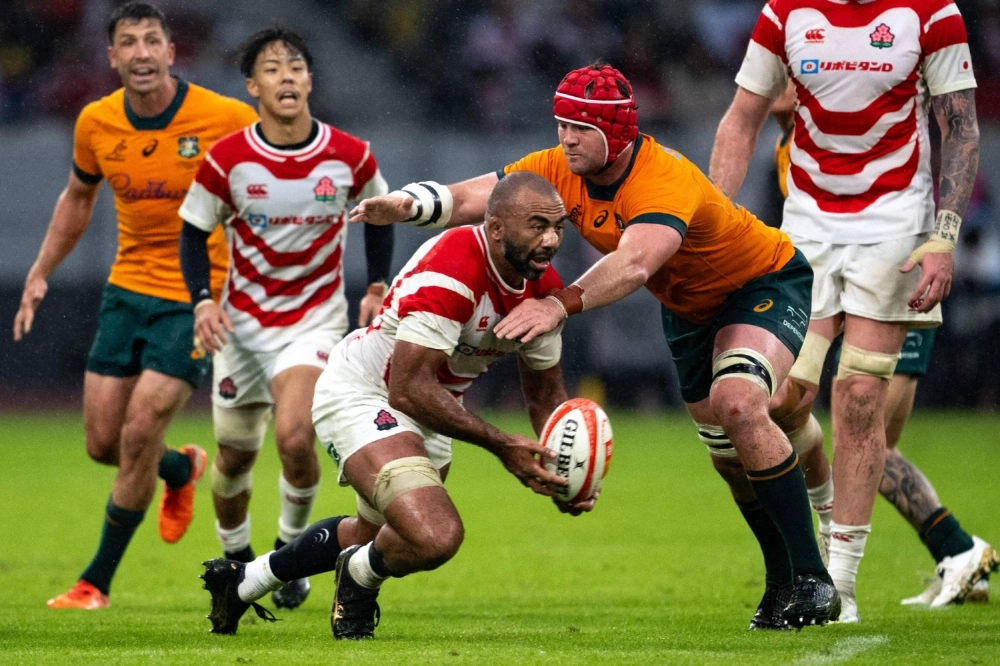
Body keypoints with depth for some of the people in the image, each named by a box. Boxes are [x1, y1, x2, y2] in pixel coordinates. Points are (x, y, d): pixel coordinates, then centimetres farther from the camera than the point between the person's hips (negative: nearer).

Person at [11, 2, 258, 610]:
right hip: (127, 288, 5)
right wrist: (41, 274, 12)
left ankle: (97, 581, 0)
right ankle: (183, 469, 39)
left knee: (139, 433, -14)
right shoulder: (96, 123, -2)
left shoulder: (226, 119, -15)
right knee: (103, 442, 3)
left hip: (197, 298, -5)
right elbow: (78, 198, 17)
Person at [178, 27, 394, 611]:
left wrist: (378, 287, 0)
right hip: (243, 320, 1)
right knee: (235, 455, 9)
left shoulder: (349, 156, -10)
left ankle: (292, 550, 2)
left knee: (295, 437, -24)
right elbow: (194, 230, -1)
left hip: (316, 318, -1)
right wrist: (202, 301, -16)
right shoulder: (227, 160, -12)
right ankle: (236, 557, 36)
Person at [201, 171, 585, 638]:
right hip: (360, 396, -10)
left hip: (425, 412, 10)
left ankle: (243, 581, 51)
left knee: (375, 533, 30)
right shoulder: (452, 271, -33)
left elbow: (546, 393, 8)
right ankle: (360, 575, 7)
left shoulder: (543, 288, -6)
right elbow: (409, 388, -33)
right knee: (435, 537, -29)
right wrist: (501, 445, -31)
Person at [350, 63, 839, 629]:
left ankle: (812, 579, -23)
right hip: (689, 305, 8)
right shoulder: (560, 169, -16)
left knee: (738, 404, -30)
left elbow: (633, 265, -55)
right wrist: (406, 206, -42)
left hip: (766, 282, -8)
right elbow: (468, 199, -21)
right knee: (728, 453, 11)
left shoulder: (666, 180, -38)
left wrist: (563, 304, -70)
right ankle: (781, 582, 29)